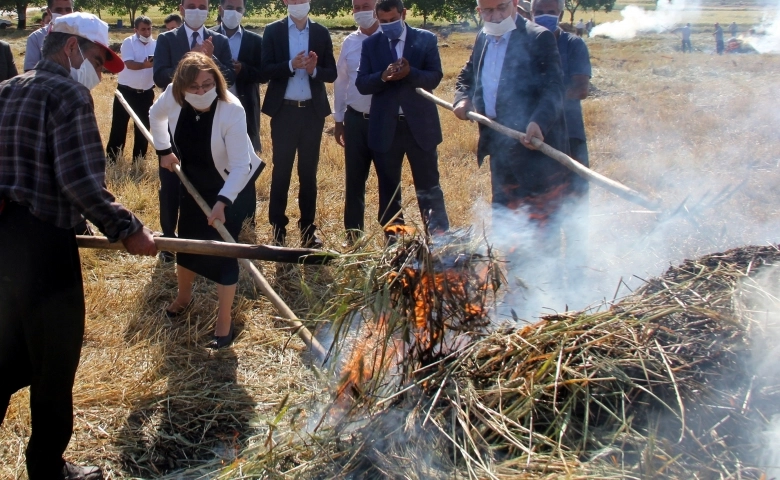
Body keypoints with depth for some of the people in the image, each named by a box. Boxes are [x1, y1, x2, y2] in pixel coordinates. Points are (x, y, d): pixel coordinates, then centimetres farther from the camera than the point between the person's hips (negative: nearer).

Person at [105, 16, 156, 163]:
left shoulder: (156, 44, 4)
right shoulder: (128, 42, -7)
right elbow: (129, 64, -20)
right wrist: (145, 65, -37)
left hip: (146, 93, 4)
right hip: (126, 91, -4)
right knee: (118, 127, 1)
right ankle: (111, 160, 8)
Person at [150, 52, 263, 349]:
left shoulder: (232, 110, -33)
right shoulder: (173, 97, -20)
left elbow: (240, 165, -34)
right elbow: (156, 116, 7)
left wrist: (222, 201, -43)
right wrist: (164, 150, 9)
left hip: (229, 186, -5)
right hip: (193, 181, 5)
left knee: (223, 250, -5)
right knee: (187, 239, 16)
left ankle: (224, 323, 10)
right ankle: (183, 297, 43)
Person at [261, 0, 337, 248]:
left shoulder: (321, 32, 5)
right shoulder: (273, 31, 1)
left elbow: (332, 73, 3)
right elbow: (265, 69, -7)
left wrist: (314, 70, -17)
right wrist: (291, 66, -22)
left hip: (313, 111, 2)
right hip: (284, 111, -2)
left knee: (309, 172, 8)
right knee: (281, 171, 4)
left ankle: (308, 229, 16)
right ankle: (278, 229, 12)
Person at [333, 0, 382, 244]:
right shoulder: (349, 43, 6)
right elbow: (341, 81, 11)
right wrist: (338, 120, 11)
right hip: (355, 119, 4)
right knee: (354, 180, 9)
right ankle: (353, 235, 20)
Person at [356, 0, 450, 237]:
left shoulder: (426, 39, 2)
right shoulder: (371, 44, 6)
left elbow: (435, 77, -5)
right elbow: (361, 84, 0)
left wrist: (410, 73, -23)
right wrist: (383, 76, -19)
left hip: (420, 124, -2)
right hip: (384, 127, 2)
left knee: (428, 186, 3)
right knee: (388, 189, 9)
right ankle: (393, 242, 19)